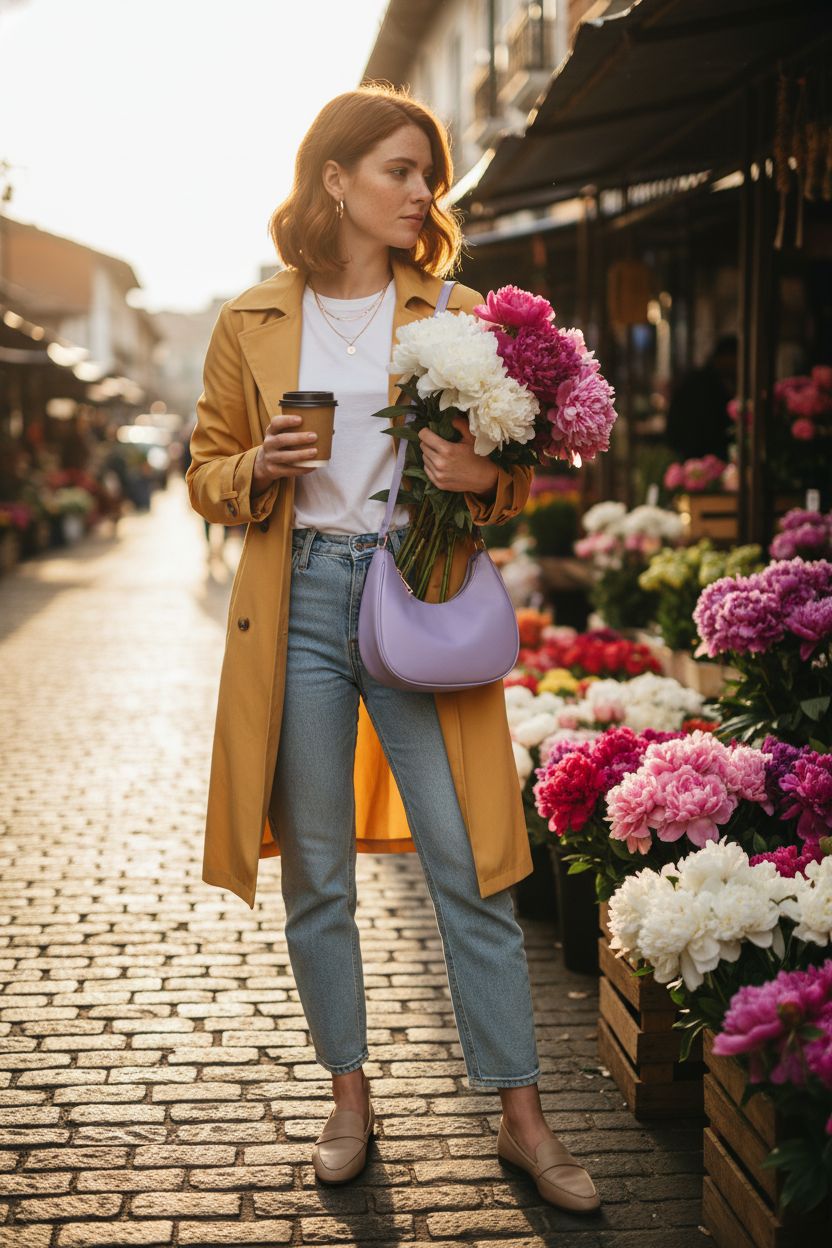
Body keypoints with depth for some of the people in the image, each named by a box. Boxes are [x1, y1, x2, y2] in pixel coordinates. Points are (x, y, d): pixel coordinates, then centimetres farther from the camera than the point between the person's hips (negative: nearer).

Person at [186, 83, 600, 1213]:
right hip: (297, 606, 1)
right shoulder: (251, 323, 6)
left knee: (469, 871, -2)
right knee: (316, 877, 7)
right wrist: (258, 469, -9)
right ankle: (349, 1098, 24)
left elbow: (516, 473, 10)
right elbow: (206, 472, 13)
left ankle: (523, 1119, 10)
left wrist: (484, 476, -13)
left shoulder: (458, 314, 6)